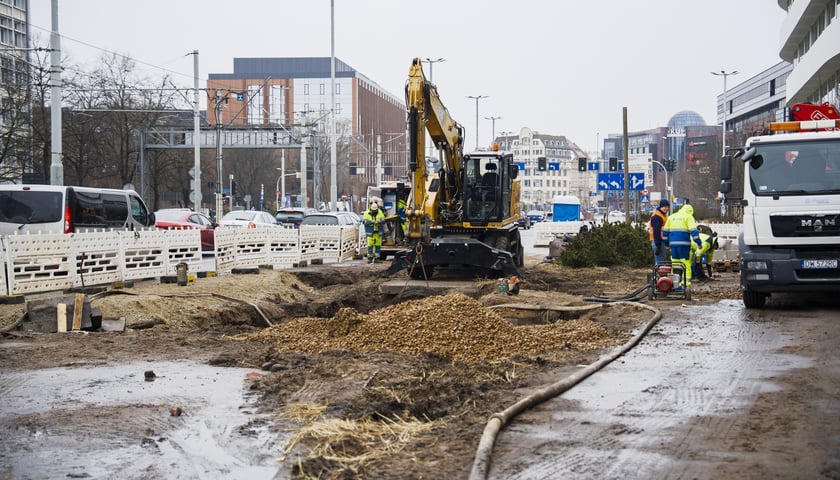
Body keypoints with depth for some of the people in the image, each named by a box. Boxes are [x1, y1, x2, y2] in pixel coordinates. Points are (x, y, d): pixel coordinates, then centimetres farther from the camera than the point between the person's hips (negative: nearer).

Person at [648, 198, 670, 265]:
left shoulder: (663, 215, 19)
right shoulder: (657, 216, -15)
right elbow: (656, 232, -21)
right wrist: (658, 246, -24)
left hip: (660, 241, 11)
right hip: (658, 242, -11)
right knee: (660, 262, -12)